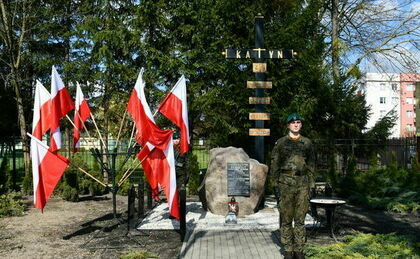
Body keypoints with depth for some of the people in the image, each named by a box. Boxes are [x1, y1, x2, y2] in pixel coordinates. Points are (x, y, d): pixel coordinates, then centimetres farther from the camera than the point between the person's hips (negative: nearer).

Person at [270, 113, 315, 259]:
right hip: (286, 183, -1)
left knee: (300, 218, 5)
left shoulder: (307, 143, 9)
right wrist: (275, 182, -2)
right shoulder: (280, 143, 4)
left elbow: (311, 164, 11)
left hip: (302, 183, 2)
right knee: (286, 218, 2)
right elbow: (275, 163, 4)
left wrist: (310, 183, 5)